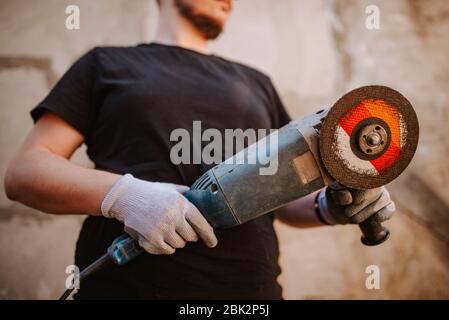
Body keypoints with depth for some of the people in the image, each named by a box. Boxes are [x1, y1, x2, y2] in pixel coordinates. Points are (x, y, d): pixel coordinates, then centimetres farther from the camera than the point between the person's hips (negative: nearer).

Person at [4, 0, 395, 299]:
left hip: (250, 286, 4)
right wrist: (122, 194, -17)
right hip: (128, 284, -3)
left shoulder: (256, 83, 20)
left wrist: (331, 206, -4)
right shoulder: (108, 64, 11)